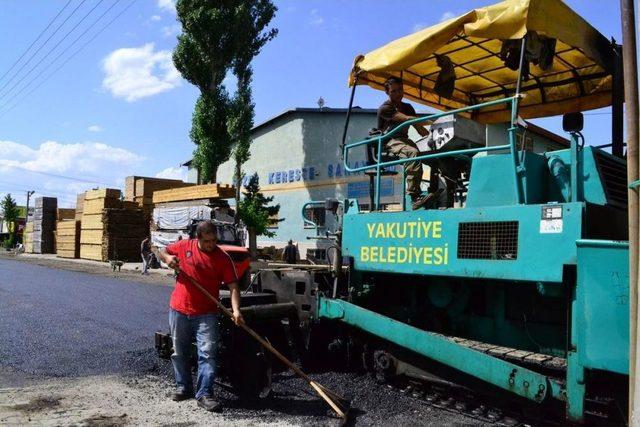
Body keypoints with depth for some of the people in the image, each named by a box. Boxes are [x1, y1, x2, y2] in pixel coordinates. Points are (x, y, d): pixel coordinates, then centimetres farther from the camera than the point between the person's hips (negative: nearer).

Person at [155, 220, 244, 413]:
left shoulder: (223, 258, -7)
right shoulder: (184, 246, -1)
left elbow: (233, 286, -11)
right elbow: (160, 252, 15)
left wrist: (236, 310, -25)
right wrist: (167, 258, -9)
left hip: (206, 314, -2)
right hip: (179, 310, 3)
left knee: (208, 353, -7)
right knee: (179, 352, 15)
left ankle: (204, 394, 0)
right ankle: (183, 387, 32)